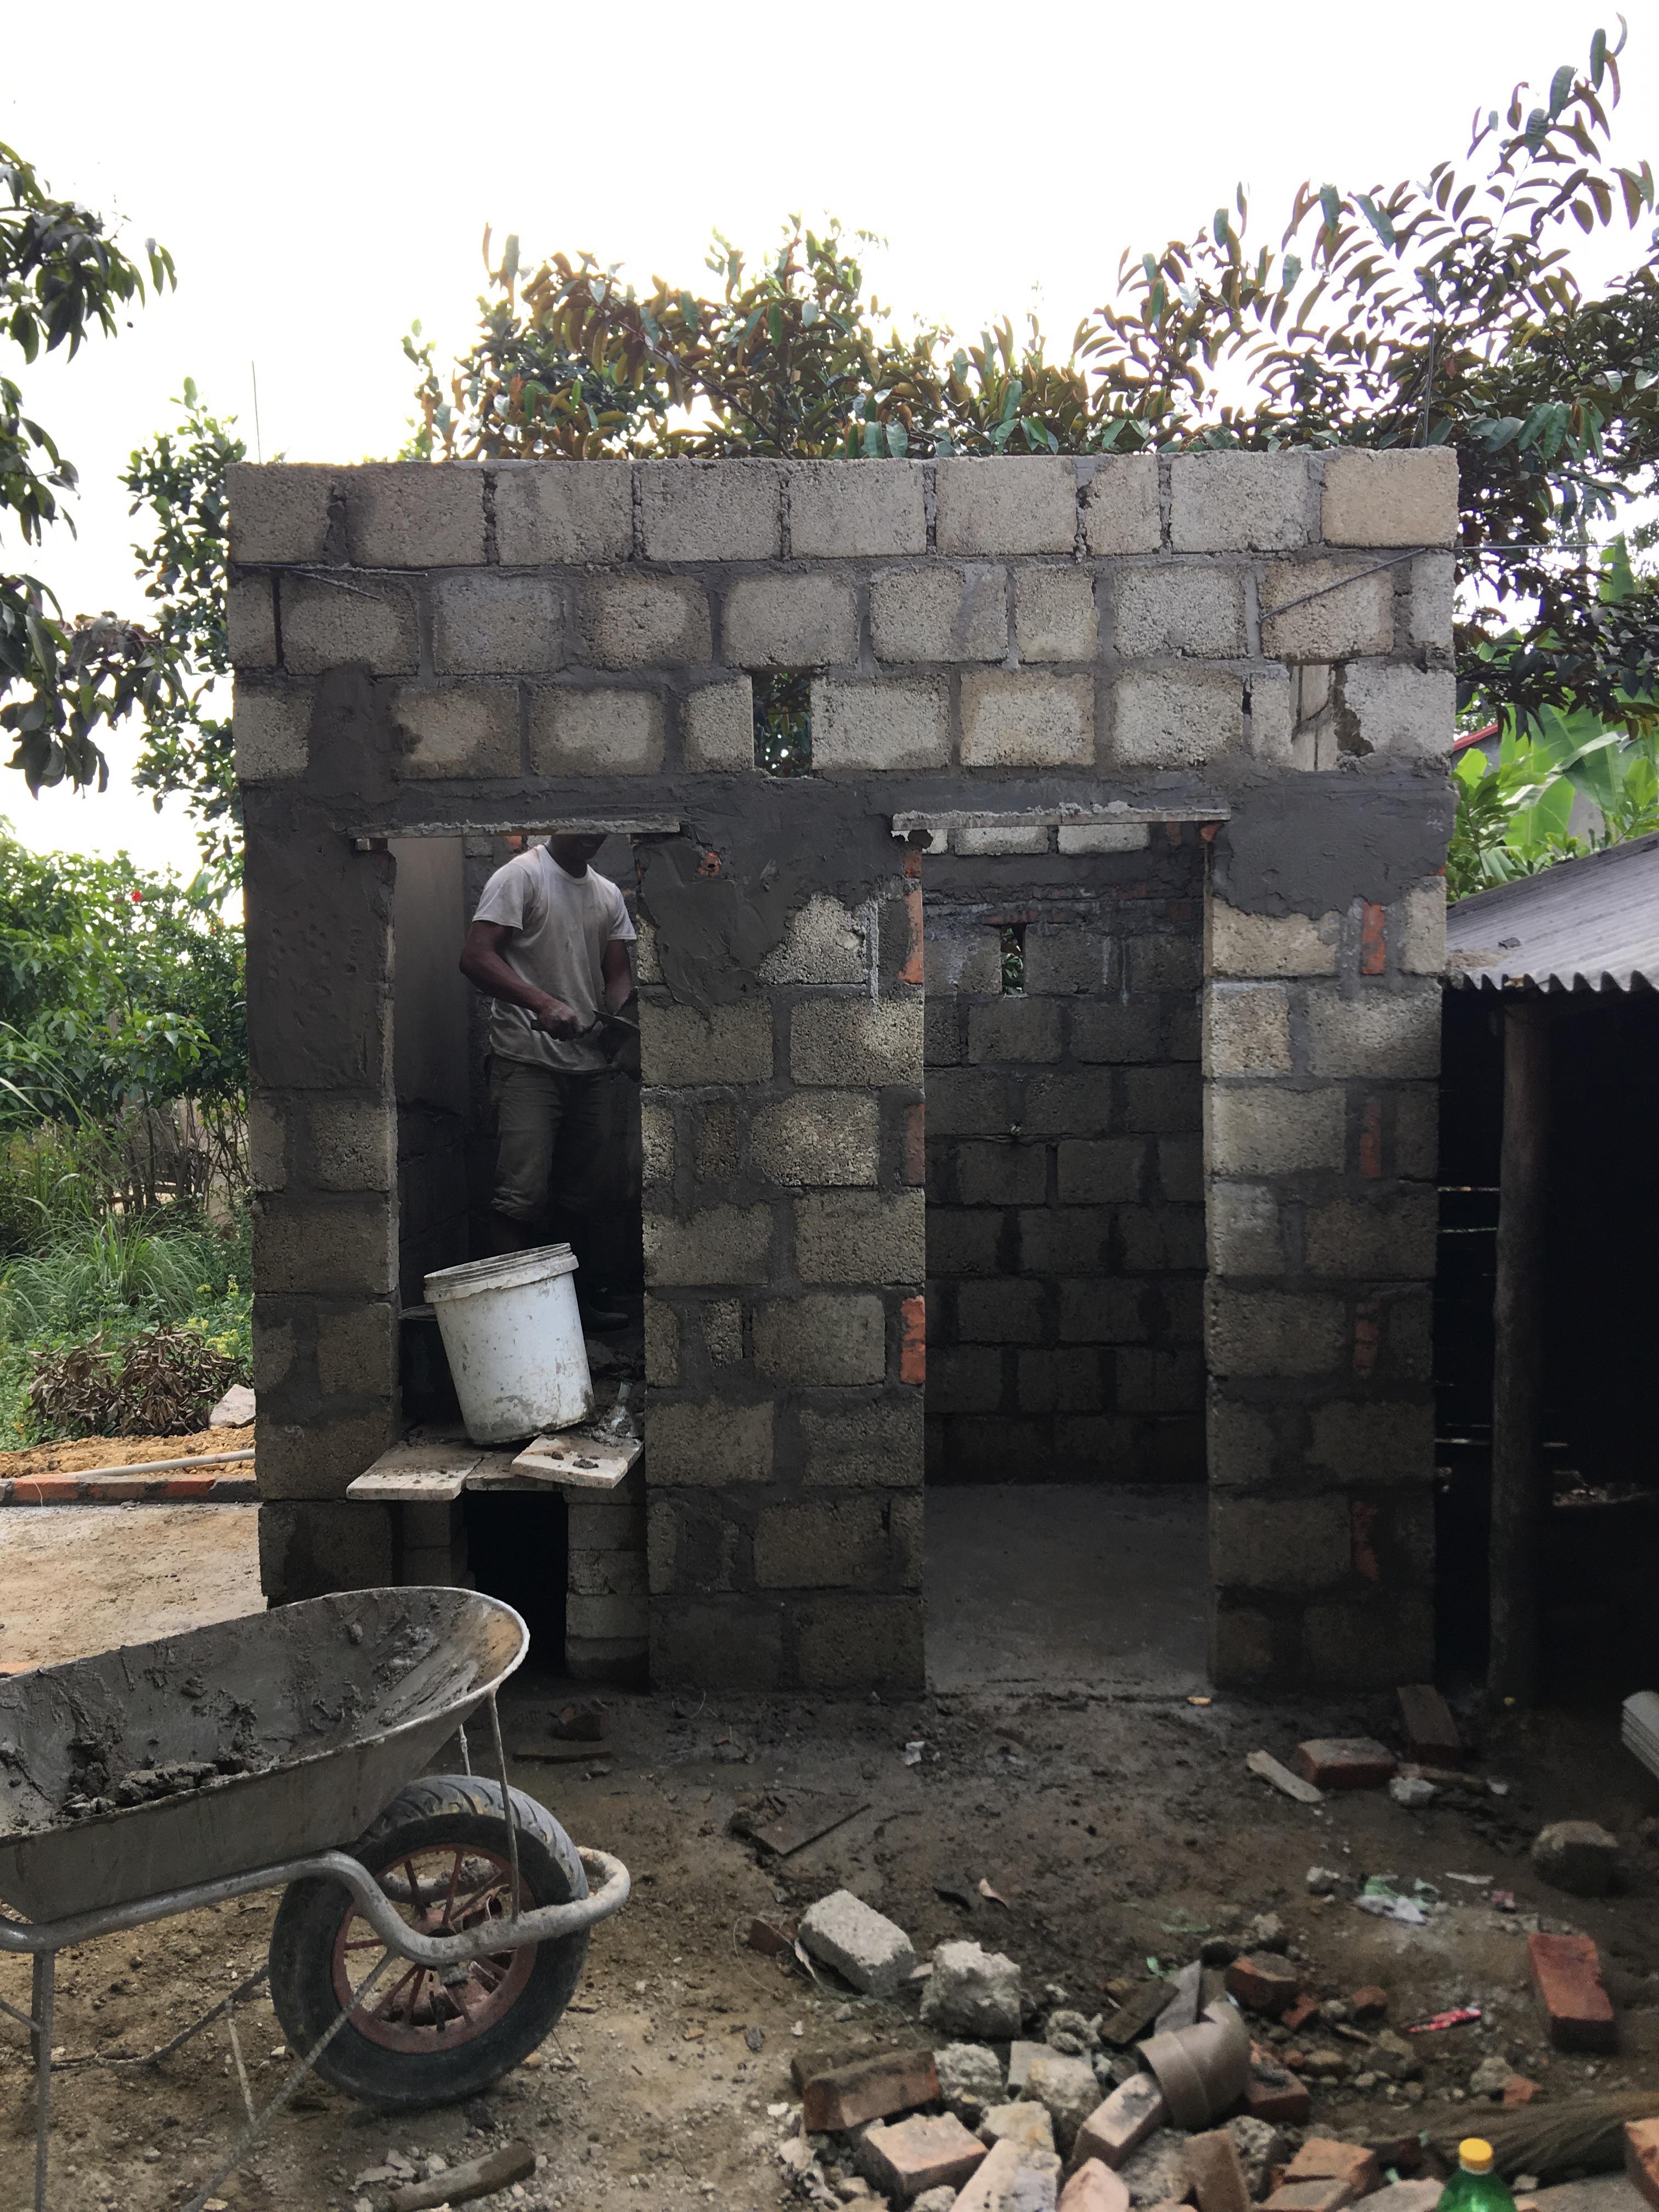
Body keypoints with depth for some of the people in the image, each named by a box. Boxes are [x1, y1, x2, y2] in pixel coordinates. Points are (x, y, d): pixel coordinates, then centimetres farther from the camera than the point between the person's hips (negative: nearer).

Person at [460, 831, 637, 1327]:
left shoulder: (608, 894, 16)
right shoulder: (521, 876, -4)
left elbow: (617, 973, 14)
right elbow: (476, 957, -14)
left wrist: (621, 1021, -9)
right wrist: (543, 1003, -27)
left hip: (587, 1063, 7)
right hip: (527, 1060, -7)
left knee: (584, 1190, 10)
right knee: (524, 1192, -13)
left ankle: (574, 1298, 22)